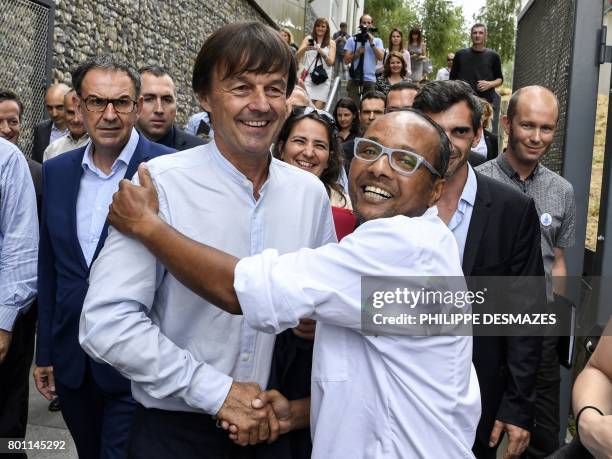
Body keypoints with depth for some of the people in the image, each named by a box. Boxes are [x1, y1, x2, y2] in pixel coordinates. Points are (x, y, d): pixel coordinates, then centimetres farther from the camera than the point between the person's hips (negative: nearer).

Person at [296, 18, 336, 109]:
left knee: (317, 109, -9)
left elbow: (331, 62, -1)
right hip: (308, 77, 0)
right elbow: (297, 57, 1)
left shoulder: (331, 43, 12)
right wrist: (305, 48, -20)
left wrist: (321, 51, -19)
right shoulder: (308, 39, 10)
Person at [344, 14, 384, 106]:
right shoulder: (352, 40, 9)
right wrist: (357, 53, -11)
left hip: (370, 80, 1)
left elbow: (381, 57, -3)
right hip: (354, 79, -1)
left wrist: (372, 43, -9)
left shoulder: (377, 41, 12)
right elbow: (346, 60, 3)